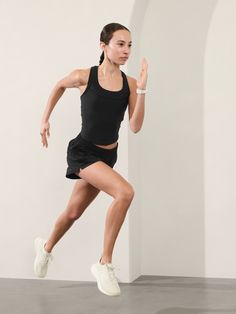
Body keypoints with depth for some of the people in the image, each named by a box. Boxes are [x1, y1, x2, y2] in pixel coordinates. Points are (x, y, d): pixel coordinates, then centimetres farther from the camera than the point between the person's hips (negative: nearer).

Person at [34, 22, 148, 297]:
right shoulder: (84, 76, -13)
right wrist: (45, 119, 11)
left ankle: (46, 246, 51)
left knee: (74, 212, 19)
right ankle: (105, 263, -16)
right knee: (125, 192, -28)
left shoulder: (129, 83, -7)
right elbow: (59, 86, 9)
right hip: (82, 151, -4)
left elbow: (135, 127, -13)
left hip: (108, 155, 5)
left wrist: (141, 90, -22)